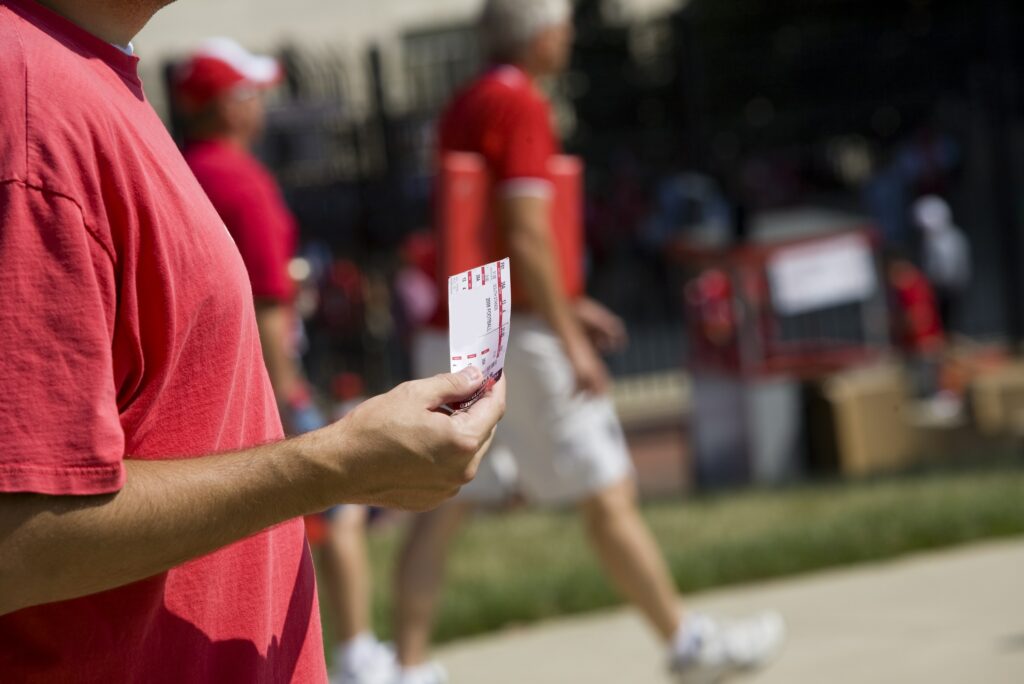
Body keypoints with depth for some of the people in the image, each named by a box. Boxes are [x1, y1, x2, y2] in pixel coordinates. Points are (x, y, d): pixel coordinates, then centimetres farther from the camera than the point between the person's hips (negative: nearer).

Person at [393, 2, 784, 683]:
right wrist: (571, 340, -18)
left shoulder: (463, 108, 16)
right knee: (609, 495, 1)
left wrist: (564, 305, 26)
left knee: (444, 506, 5)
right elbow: (525, 237, -20)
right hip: (519, 337, -9)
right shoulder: (522, 105, -12)